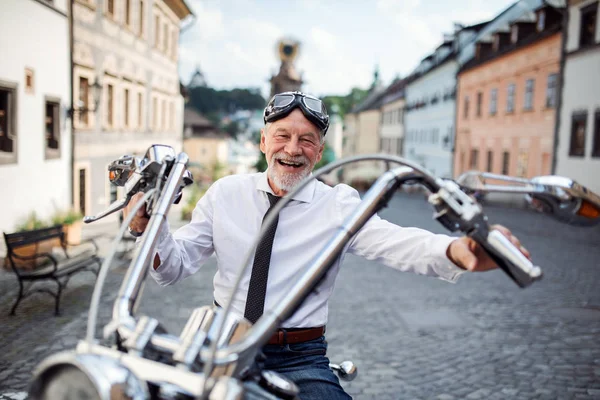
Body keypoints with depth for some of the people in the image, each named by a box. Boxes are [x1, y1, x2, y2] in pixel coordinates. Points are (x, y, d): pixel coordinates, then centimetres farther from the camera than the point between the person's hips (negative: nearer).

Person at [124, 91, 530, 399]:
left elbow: (395, 242, -20)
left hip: (299, 359, -2)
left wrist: (455, 250, -41)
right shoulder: (225, 193, 4)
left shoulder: (338, 204, -2)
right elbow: (174, 266, 4)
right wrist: (150, 229, -18)